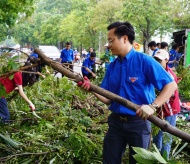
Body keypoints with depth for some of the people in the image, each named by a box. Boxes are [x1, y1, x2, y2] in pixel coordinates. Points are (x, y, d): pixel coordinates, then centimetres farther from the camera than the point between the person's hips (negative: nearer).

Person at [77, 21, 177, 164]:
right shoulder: (112, 66, 4)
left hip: (138, 122, -5)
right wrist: (91, 88, -14)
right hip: (116, 121, 5)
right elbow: (108, 99, 3)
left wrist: (153, 106, -27)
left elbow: (171, 85, -15)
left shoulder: (144, 61, -13)